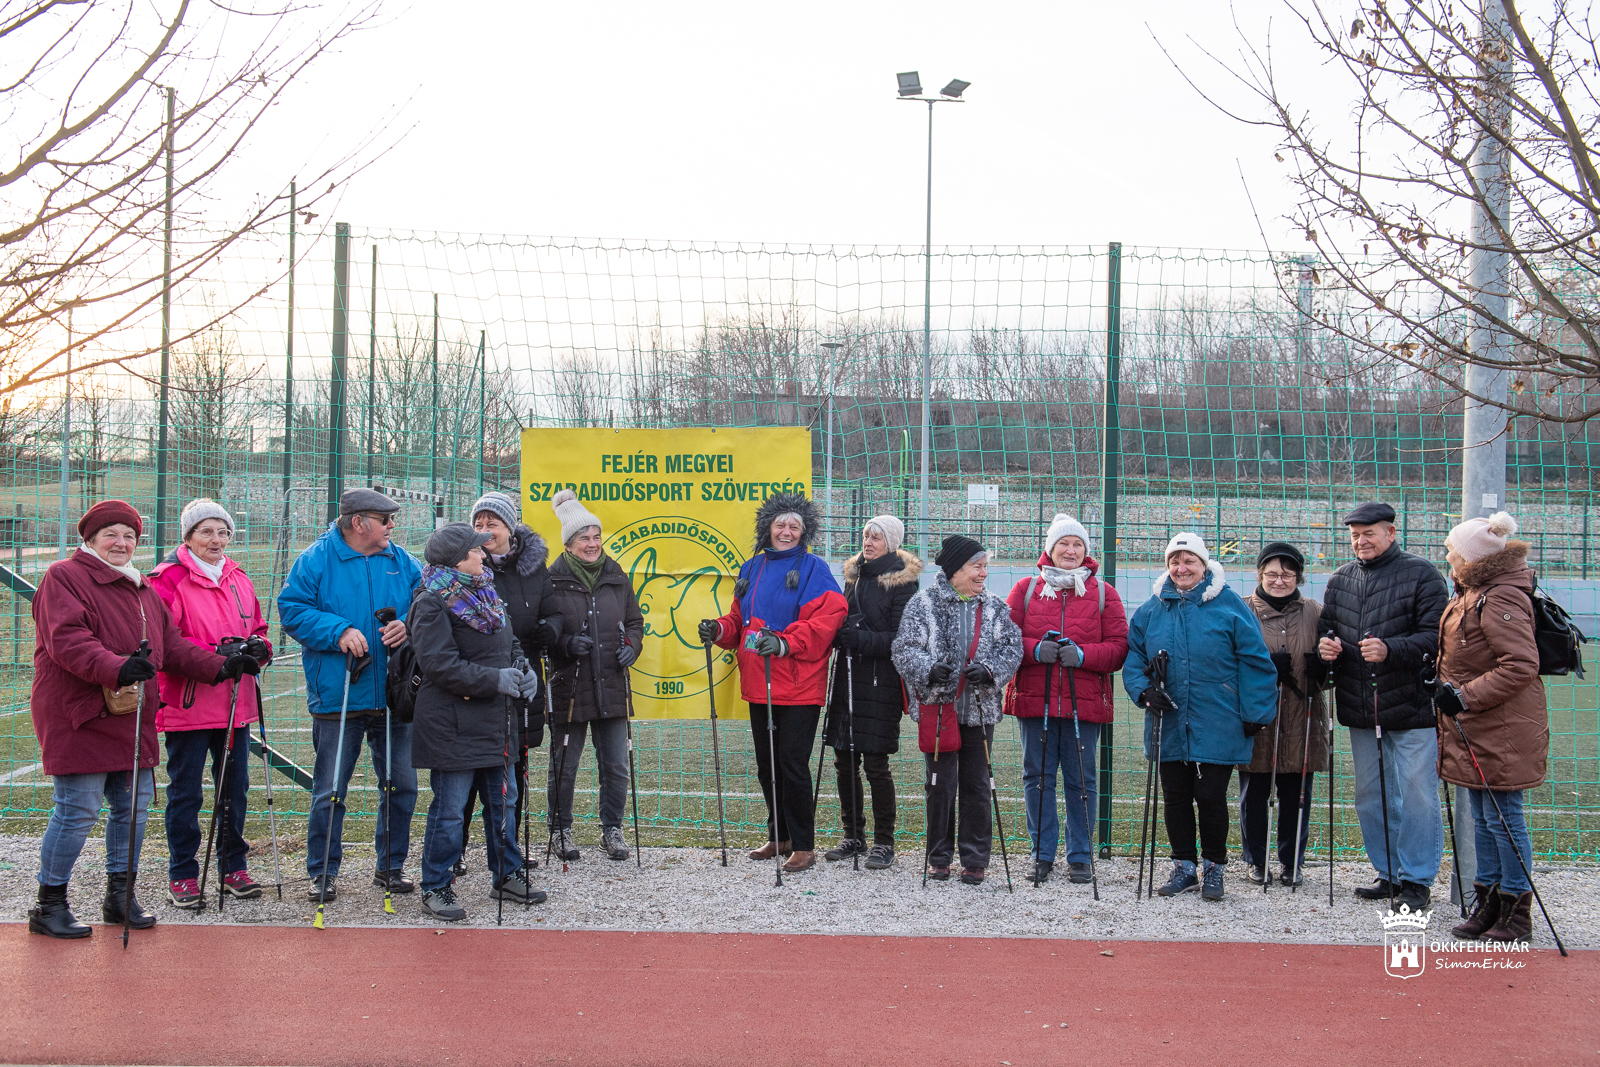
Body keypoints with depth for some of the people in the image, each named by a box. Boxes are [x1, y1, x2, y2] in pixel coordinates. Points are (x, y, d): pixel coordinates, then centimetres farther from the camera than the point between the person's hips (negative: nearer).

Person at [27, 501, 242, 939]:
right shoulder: (63, 578, -7)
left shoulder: (141, 590, 20)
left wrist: (221, 666, 9)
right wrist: (116, 668, -35)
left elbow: (170, 645, 21)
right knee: (78, 811, -8)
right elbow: (67, 641, -21)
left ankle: (120, 895, 24)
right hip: (78, 719, -8)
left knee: (134, 805, 10)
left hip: (131, 719, 8)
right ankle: (49, 904, 4)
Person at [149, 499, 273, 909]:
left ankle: (233, 867, 24)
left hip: (235, 703, 6)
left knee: (235, 787, 12)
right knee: (186, 791, 1)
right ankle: (182, 875, 11)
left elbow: (257, 627, 20)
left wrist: (257, 646, -4)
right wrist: (216, 655, -24)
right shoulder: (169, 579, -8)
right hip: (187, 704, -6)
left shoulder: (239, 579, 14)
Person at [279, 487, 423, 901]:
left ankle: (391, 866, 25)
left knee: (401, 785, 10)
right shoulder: (316, 560, -3)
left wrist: (409, 627, -8)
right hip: (337, 695, -4)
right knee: (329, 790, 1)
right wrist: (338, 632, -18)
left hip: (394, 695, 4)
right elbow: (291, 610, -7)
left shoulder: (401, 561, 9)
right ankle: (323, 873, 13)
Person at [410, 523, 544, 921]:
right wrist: (495, 680, -20)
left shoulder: (486, 594, 14)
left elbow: (508, 644, 24)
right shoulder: (431, 603, -13)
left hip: (495, 720, 8)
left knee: (503, 800, 15)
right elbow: (440, 665, -20)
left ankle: (507, 875, 28)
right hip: (452, 723, -8)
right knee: (449, 809, -2)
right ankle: (436, 888, 9)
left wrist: (522, 670, 3)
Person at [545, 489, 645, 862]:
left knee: (616, 767, 6)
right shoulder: (553, 581, -4)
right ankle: (561, 831, 20)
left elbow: (634, 621, 20)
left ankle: (612, 830, 19)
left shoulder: (616, 577, 10)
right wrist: (566, 643, -16)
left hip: (612, 687, 3)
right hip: (569, 687, -3)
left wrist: (631, 644, 1)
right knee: (564, 767, 5)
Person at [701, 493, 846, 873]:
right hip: (759, 686, 7)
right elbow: (740, 619, 20)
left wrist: (785, 644, -27)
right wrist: (719, 630, 0)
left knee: (793, 764, -7)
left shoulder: (813, 569, -4)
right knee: (766, 765, 14)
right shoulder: (752, 569, 14)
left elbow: (826, 620, -15)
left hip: (798, 688, -7)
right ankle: (779, 837, 27)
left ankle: (804, 846, 1)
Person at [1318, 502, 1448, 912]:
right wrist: (1326, 643, -2)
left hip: (1411, 708, -6)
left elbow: (1435, 636, -13)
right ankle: (1389, 874, 26)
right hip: (1359, 709, 6)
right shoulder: (1340, 580, 11)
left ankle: (1417, 880, 7)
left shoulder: (1422, 574, -6)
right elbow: (1327, 626, 22)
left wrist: (1390, 650, -27)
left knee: (1416, 796, -3)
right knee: (1369, 796, 13)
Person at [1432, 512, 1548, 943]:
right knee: (1482, 817, 16)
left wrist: (1465, 696, -23)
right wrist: (1451, 689, 12)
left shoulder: (1501, 601, -20)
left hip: (1502, 730, -10)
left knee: (1503, 818, -4)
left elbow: (1521, 666, -25)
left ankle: (1516, 912, 5)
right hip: (1474, 728, 10)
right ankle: (1487, 902, 25)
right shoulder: (1471, 594, 12)